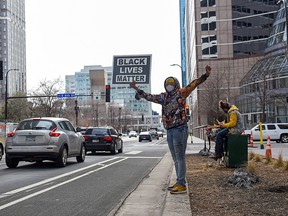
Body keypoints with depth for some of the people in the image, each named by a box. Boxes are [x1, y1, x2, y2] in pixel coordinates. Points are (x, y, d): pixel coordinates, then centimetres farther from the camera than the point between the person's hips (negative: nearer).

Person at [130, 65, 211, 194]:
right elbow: (149, 97, 23)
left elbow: (194, 84, -12)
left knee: (180, 158, -7)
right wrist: (136, 89, 24)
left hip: (180, 129, -7)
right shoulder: (164, 97, 16)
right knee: (175, 159, 12)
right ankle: (179, 182, 21)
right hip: (169, 130, 7)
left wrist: (206, 75, -24)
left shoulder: (181, 93, -2)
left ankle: (181, 185, -4)